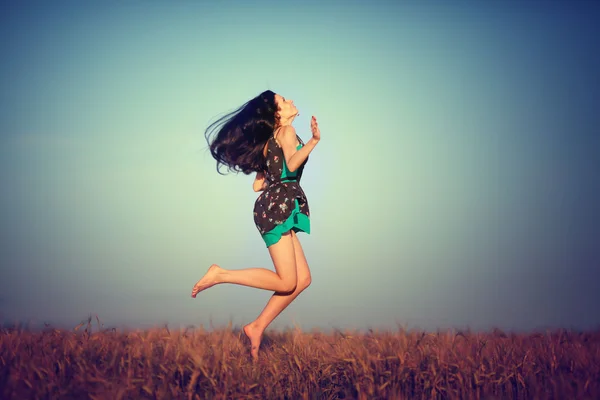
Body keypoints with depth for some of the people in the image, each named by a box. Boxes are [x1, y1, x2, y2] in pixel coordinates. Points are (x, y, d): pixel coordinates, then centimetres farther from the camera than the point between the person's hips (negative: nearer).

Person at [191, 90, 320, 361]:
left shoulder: (271, 140, 22)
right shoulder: (286, 131, -2)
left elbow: (257, 184, 21)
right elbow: (292, 165, -21)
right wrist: (314, 141, -28)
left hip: (273, 208, 10)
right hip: (278, 206, -10)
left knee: (303, 279, 5)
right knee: (286, 282, -14)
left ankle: (257, 327, 3)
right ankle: (220, 275, -11)